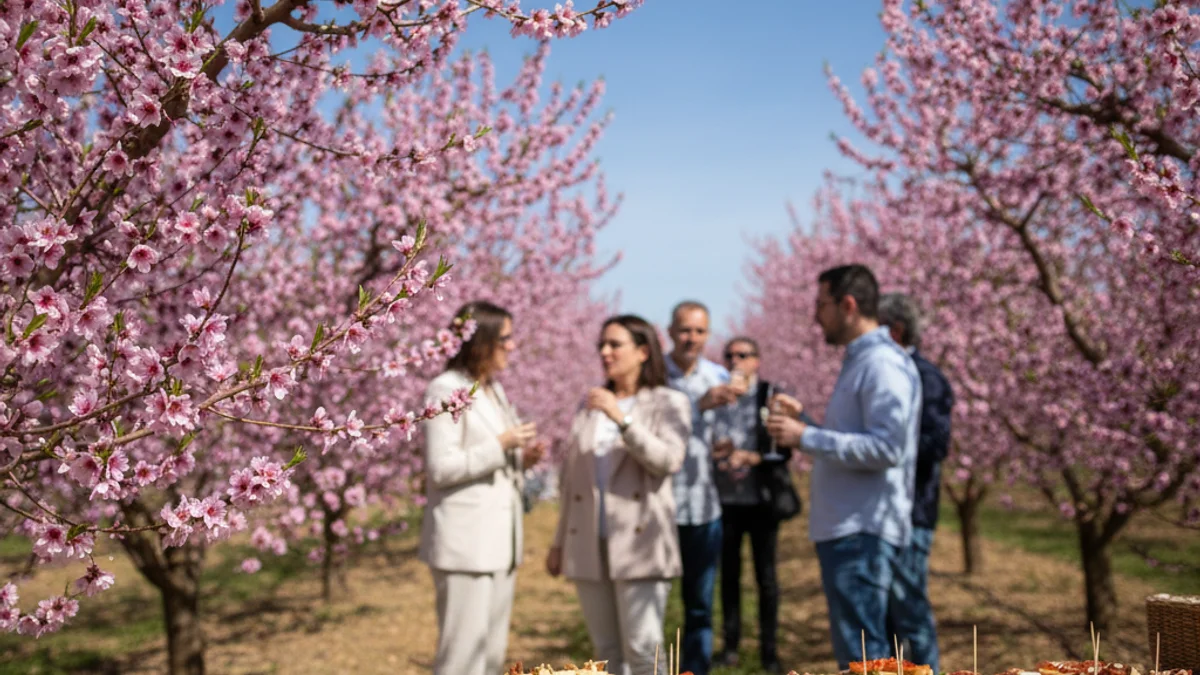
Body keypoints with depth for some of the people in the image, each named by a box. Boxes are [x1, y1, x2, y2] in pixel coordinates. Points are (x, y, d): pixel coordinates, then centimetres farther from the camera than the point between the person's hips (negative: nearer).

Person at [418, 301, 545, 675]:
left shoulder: (494, 390, 15)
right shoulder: (445, 391, -10)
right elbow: (441, 468, -16)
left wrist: (522, 457, 3)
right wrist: (501, 445, -16)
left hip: (499, 537, 9)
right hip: (465, 540, -8)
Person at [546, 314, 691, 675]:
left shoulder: (668, 403, 3)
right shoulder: (589, 405, 14)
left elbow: (667, 461, -13)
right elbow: (570, 478, 17)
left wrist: (621, 418, -21)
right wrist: (559, 541, 17)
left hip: (639, 542, -4)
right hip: (589, 546, 4)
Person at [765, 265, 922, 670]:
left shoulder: (883, 364, -14)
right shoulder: (860, 361, 18)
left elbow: (885, 447, -24)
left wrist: (805, 437, -20)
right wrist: (803, 422, 15)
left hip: (862, 533, -10)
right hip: (845, 529, 10)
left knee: (861, 652, -8)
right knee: (858, 648, 16)